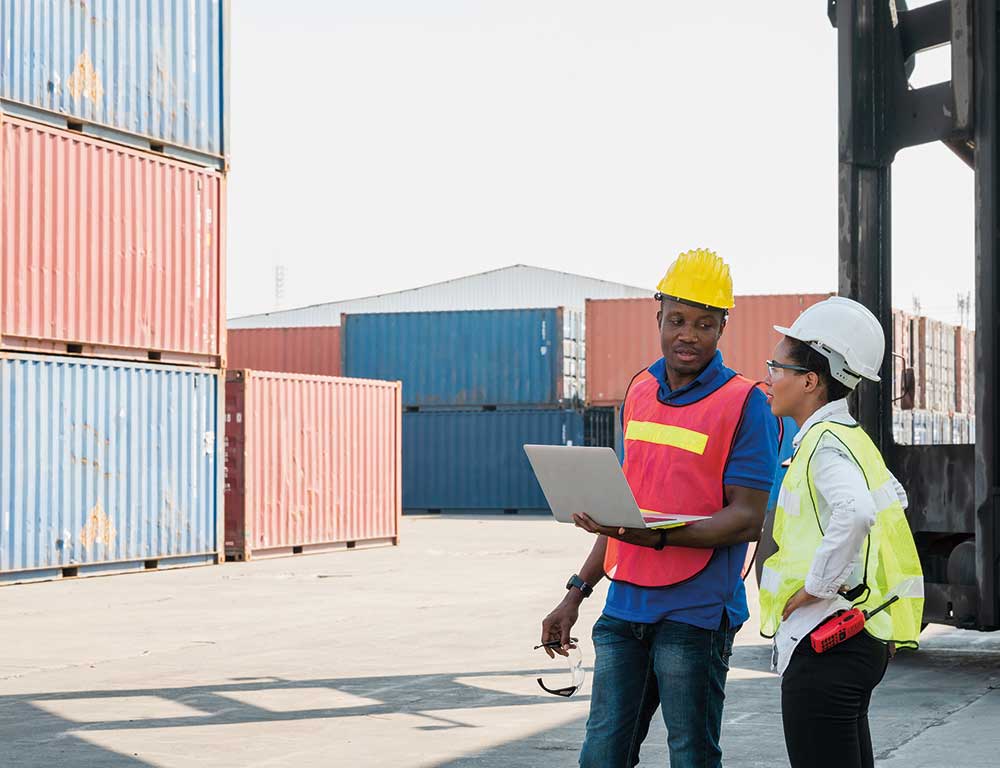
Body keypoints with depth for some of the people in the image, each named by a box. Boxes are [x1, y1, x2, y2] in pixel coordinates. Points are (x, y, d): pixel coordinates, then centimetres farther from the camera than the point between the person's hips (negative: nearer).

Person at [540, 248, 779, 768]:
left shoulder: (744, 403, -7)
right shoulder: (640, 392, 13)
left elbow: (747, 519, -12)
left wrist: (658, 535, -26)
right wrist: (577, 592, 18)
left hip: (695, 614, -6)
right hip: (625, 608, 6)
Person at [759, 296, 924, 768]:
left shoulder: (826, 443, -15)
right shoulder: (851, 438, 15)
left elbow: (856, 512, -35)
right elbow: (892, 499, 30)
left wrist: (816, 586, -24)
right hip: (856, 642, 10)